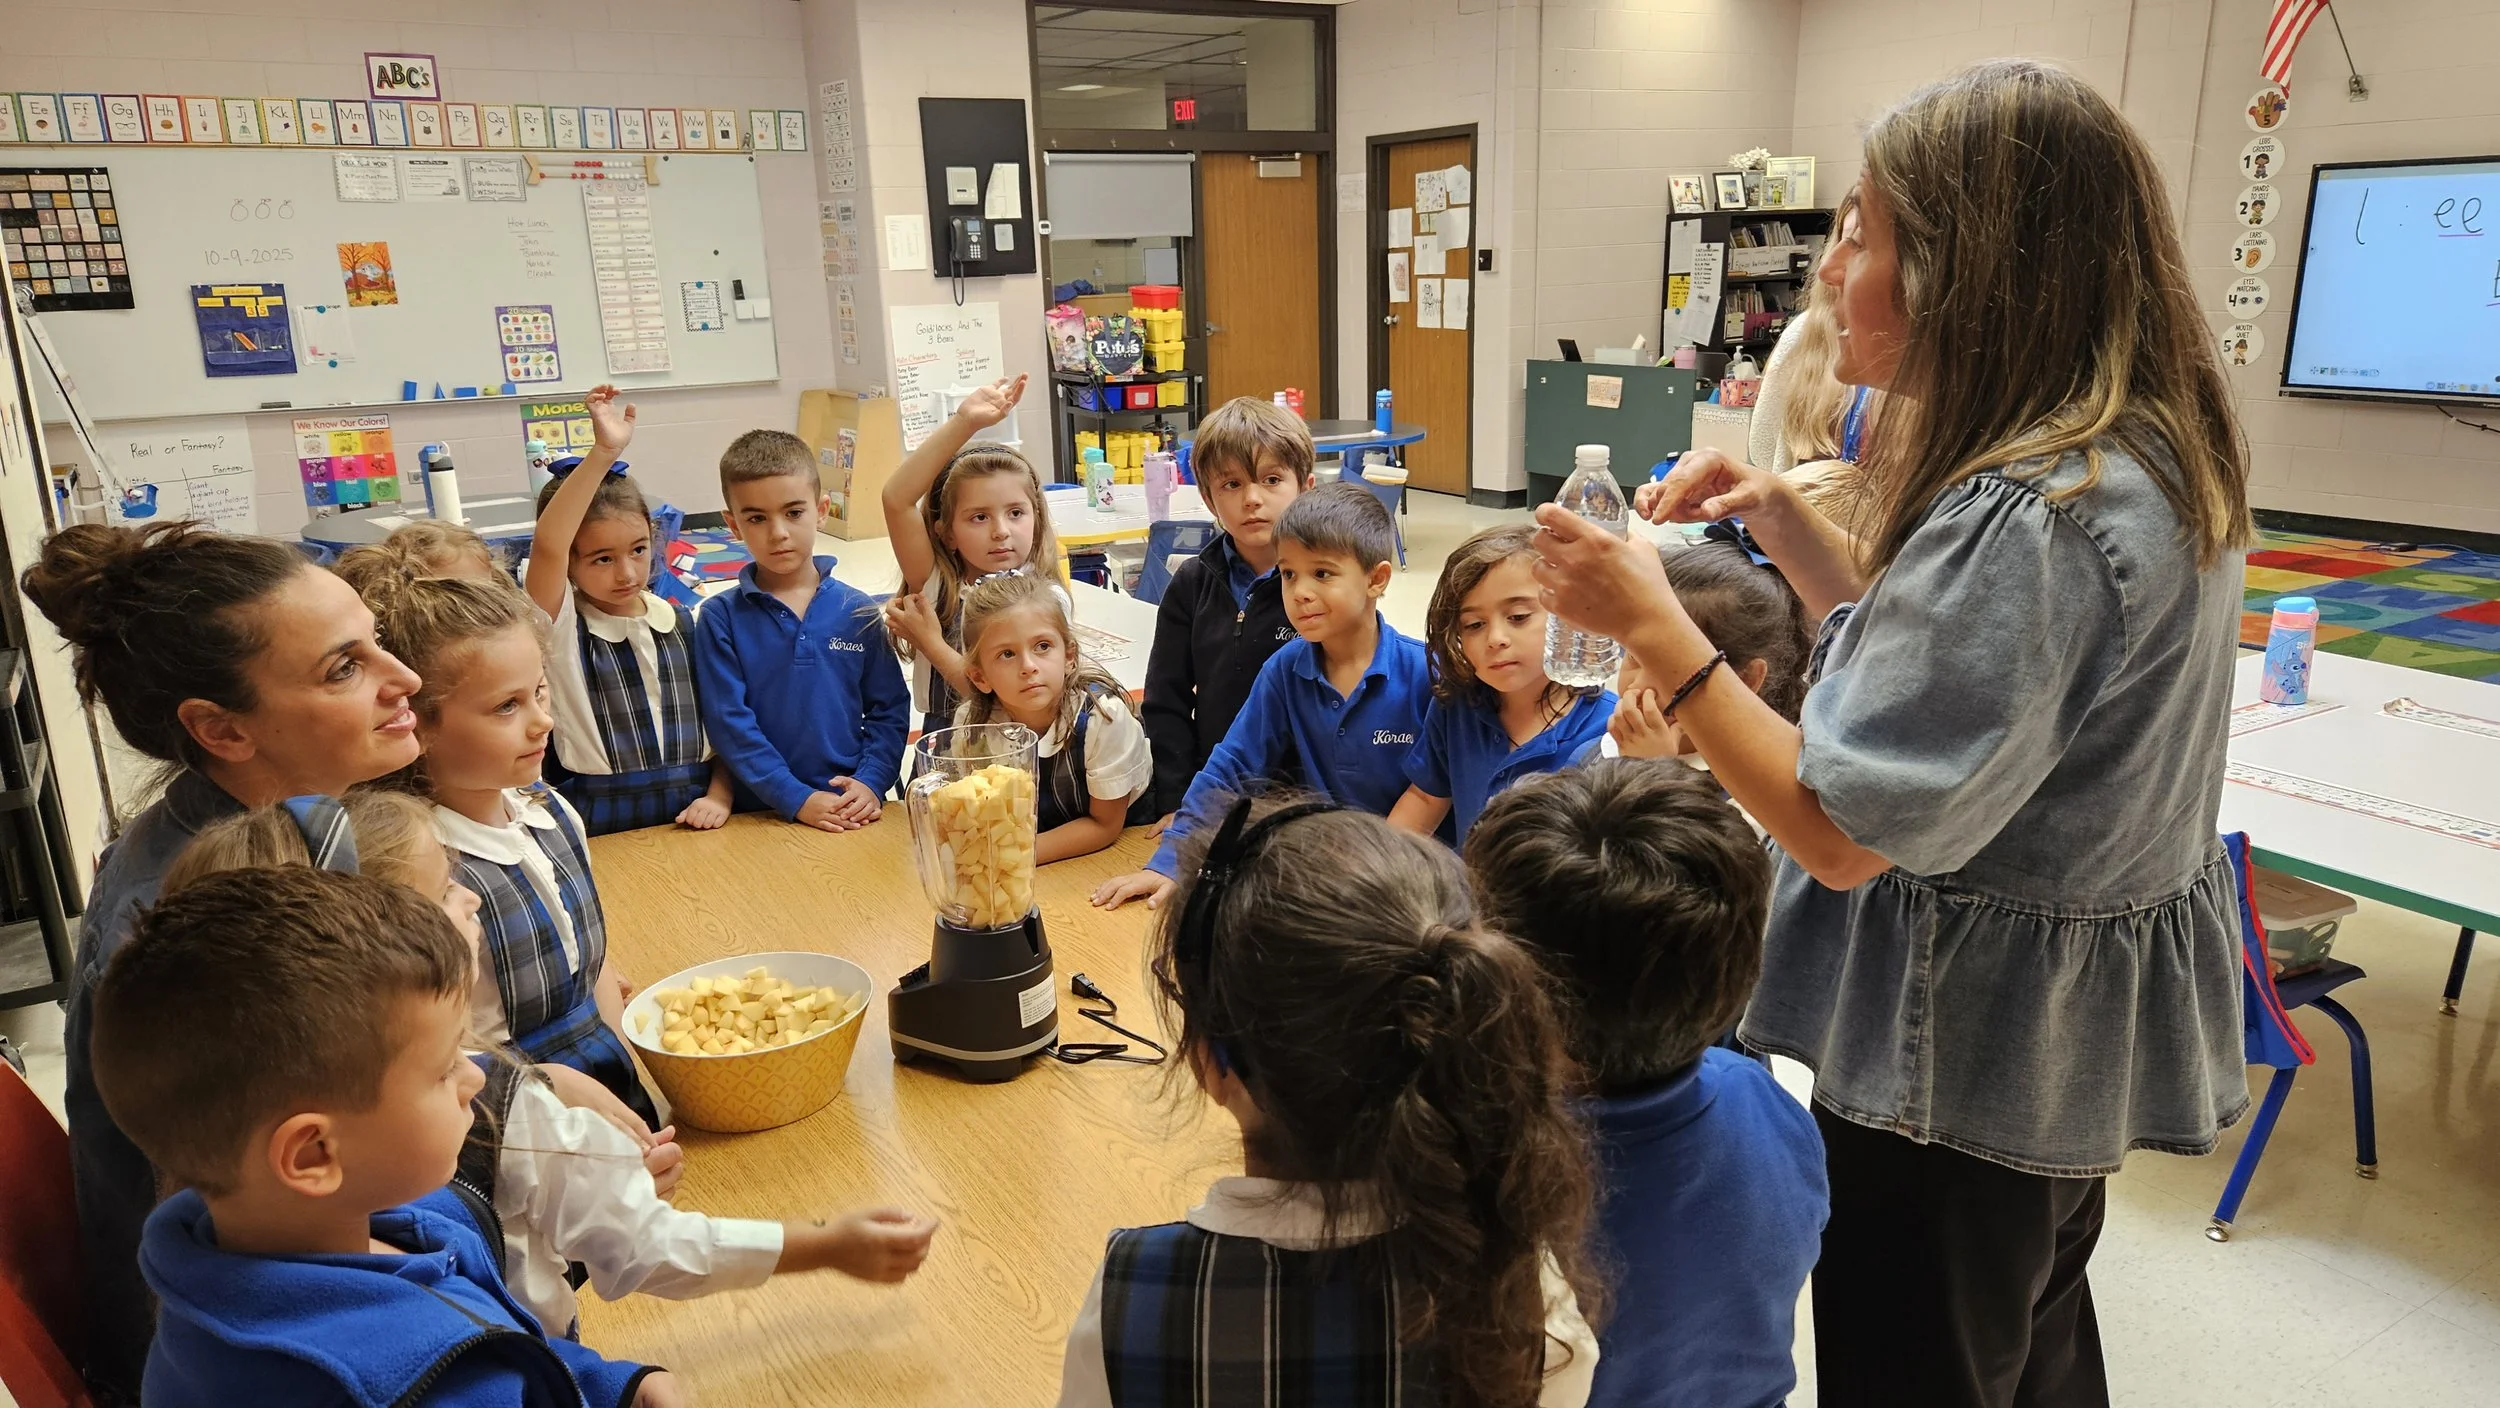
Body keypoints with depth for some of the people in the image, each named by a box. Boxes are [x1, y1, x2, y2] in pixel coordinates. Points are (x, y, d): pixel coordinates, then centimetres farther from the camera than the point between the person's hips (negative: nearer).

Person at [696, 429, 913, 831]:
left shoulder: (857, 611, 7)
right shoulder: (720, 618, 2)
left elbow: (891, 708, 8)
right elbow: (730, 723, -4)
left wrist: (870, 783, -7)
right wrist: (797, 799, -11)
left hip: (854, 813, 1)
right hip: (763, 813, -1)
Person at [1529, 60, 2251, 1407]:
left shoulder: (2030, 524, -31)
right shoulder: (2140, 458, 2)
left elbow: (1841, 832, -28)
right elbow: (1929, 648, 10)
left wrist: (1651, 622, -24)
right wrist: (1777, 512, -1)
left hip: (1966, 1055, -9)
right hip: (2071, 1035, 9)